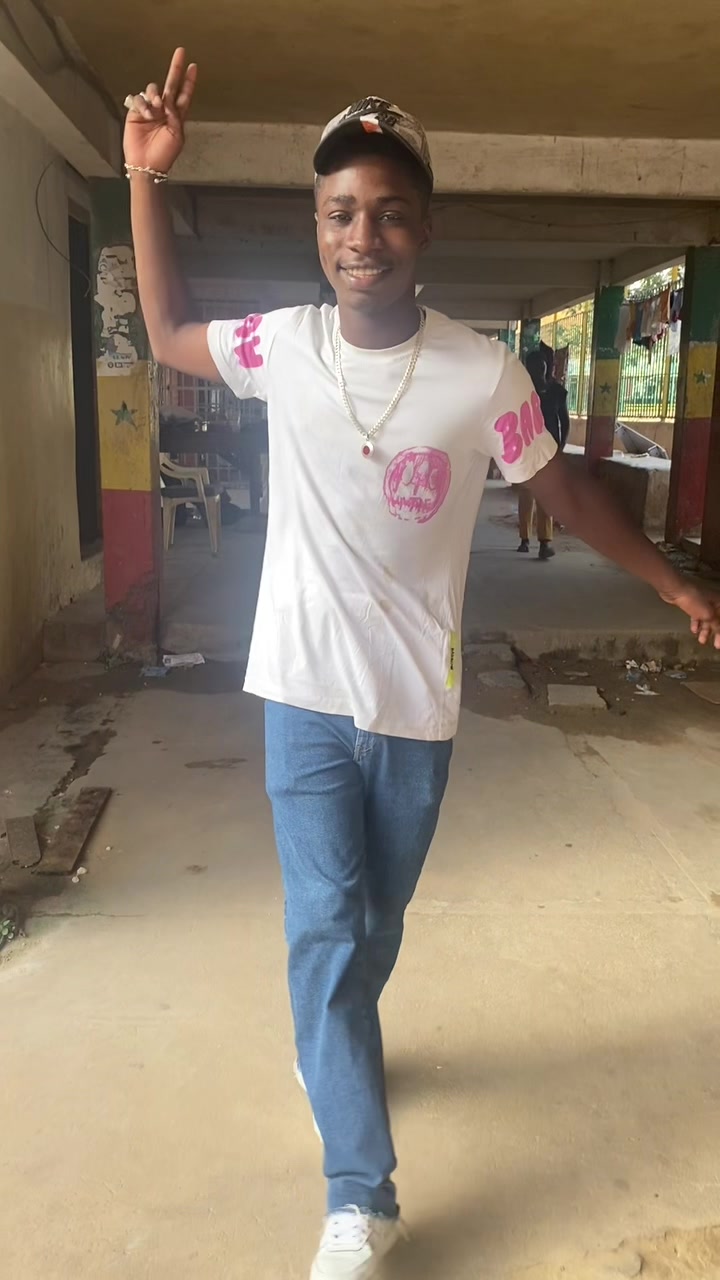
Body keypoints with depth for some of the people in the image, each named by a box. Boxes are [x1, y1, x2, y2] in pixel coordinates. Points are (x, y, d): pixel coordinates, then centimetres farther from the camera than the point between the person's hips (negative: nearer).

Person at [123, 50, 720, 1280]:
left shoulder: (486, 374, -11)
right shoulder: (281, 344, -6)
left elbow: (564, 493, 4)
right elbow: (167, 335, 13)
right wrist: (147, 180, 3)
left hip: (417, 705, 0)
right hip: (305, 697, 0)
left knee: (376, 925, 19)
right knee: (324, 929, -3)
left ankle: (329, 1048, 51)